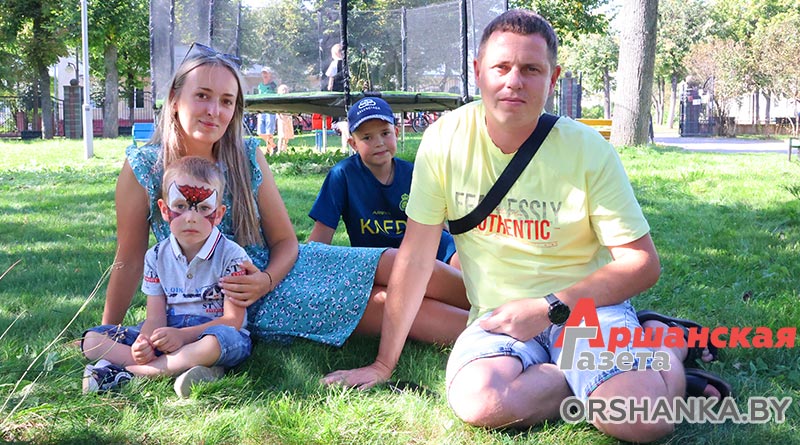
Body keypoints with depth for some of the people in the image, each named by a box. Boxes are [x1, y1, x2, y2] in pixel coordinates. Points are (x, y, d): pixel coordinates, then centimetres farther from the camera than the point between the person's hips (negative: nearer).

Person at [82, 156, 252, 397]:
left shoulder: (231, 256, -9)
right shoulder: (157, 257, 5)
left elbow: (233, 319, -13)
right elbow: (156, 316, -1)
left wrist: (183, 335, -26)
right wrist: (145, 342, -26)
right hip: (169, 333, 5)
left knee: (218, 341, -42)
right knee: (92, 340, -9)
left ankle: (125, 370, -28)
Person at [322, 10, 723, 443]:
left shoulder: (587, 149, -9)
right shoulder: (446, 139, -6)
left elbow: (642, 263, -5)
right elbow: (416, 256, -2)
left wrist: (549, 308, -17)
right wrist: (383, 364, 0)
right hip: (497, 316, 2)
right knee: (479, 401, -32)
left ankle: (663, 343, 6)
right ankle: (595, 378, -4)